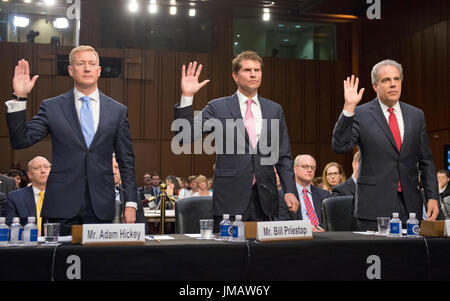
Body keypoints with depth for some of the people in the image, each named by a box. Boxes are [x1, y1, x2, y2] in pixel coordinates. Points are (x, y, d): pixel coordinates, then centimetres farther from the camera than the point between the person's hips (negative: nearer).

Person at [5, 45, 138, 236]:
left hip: (101, 207, 1)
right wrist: (20, 98, -11)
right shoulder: (51, 107, 5)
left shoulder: (118, 111, 7)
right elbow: (20, 141, -1)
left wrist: (131, 203, 2)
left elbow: (126, 161, 7)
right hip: (62, 204, 0)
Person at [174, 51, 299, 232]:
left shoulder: (274, 110, 11)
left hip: (265, 200, 3)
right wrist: (187, 96, -17)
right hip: (230, 198, -2)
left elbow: (283, 156, 12)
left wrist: (290, 191, 3)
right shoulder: (217, 108, 3)